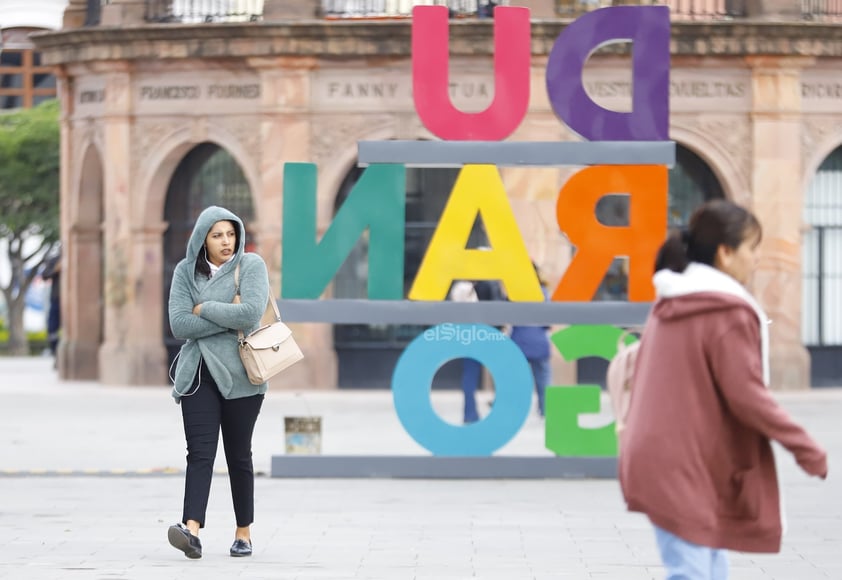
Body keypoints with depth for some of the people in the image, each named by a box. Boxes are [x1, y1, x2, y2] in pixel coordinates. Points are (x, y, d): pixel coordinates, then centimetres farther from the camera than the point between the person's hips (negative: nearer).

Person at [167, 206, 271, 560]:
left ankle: (244, 532, 18)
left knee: (238, 454, 7)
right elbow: (179, 324, -7)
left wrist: (204, 309, -10)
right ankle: (192, 529, -24)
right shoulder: (186, 271, 3)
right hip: (198, 373, 1)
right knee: (200, 451, -11)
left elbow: (251, 313, -18)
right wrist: (228, 316, -12)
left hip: (239, 375, -1)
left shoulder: (251, 266, -3)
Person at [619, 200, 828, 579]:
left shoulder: (668, 308, 13)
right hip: (689, 469, -9)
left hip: (654, 460, 9)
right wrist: (806, 448, -10)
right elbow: (747, 396, -17)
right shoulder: (729, 313, -14)